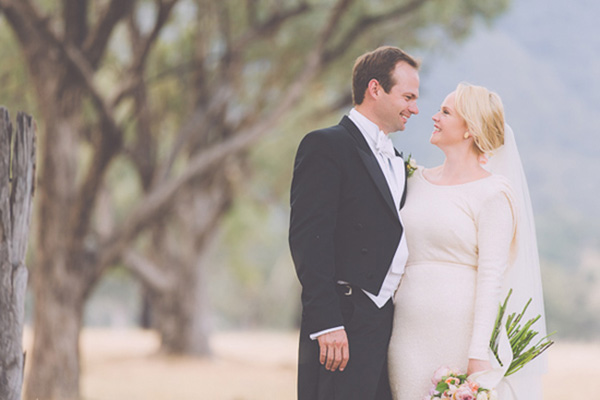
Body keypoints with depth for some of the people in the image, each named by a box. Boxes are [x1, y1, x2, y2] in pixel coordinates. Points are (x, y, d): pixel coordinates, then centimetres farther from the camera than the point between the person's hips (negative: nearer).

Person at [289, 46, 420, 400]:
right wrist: (327, 323, -19)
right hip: (344, 328, -8)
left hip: (390, 327, 8)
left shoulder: (397, 162, 22)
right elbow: (308, 238, -12)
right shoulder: (326, 147, -4)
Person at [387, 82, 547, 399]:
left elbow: (491, 277, -11)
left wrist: (479, 355, -18)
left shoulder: (492, 193, -6)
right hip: (410, 334, 5)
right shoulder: (417, 180, 13)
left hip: (462, 334, -5)